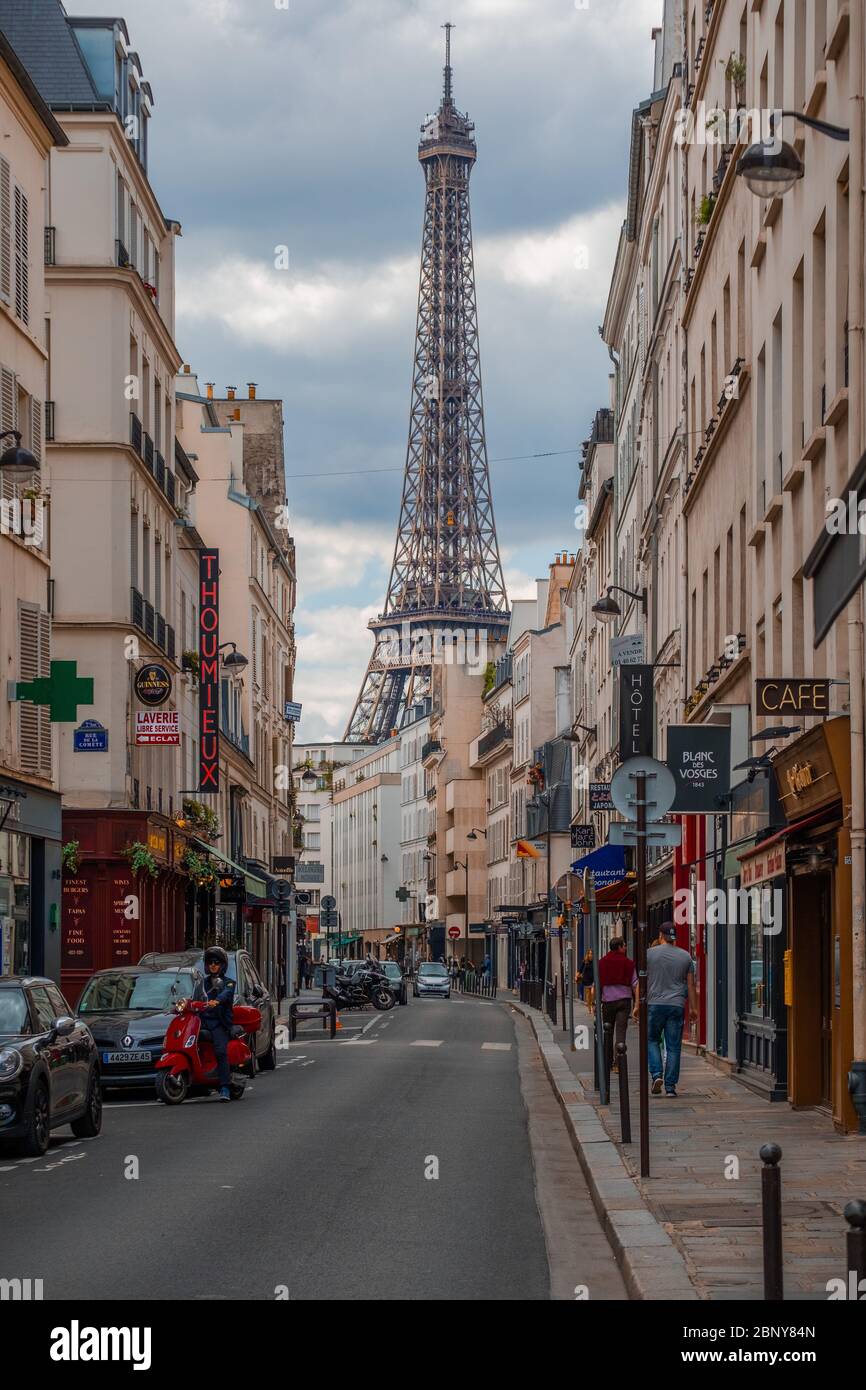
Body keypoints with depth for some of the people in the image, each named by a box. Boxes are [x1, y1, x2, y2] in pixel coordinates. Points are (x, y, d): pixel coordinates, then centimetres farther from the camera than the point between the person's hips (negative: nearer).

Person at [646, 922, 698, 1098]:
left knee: (652, 1040, 15)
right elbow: (690, 984, 7)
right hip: (677, 1005, 1)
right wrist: (693, 1007, 14)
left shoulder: (650, 953, -1)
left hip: (655, 1004, -1)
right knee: (673, 1047, 4)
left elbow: (642, 981, -1)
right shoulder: (685, 956, 5)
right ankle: (670, 1086, 3)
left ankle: (656, 1074, -5)